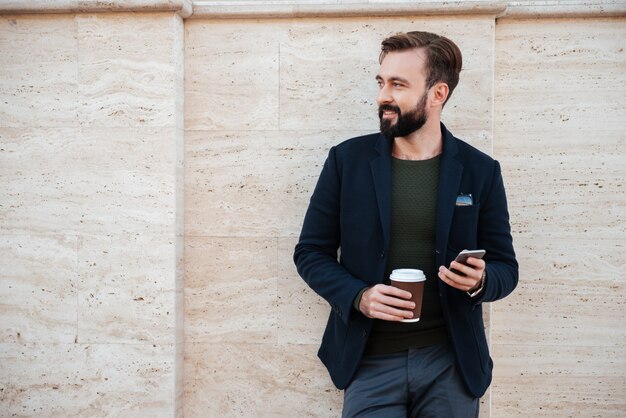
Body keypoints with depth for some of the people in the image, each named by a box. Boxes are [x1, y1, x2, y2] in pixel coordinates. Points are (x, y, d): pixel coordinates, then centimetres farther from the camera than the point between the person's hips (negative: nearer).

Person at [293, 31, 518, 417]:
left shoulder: (481, 170, -1)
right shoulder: (347, 159, -2)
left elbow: (505, 267, 5)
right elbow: (310, 252, 3)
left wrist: (480, 281, -17)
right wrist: (357, 296, -14)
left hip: (451, 363, 1)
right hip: (370, 361, 0)